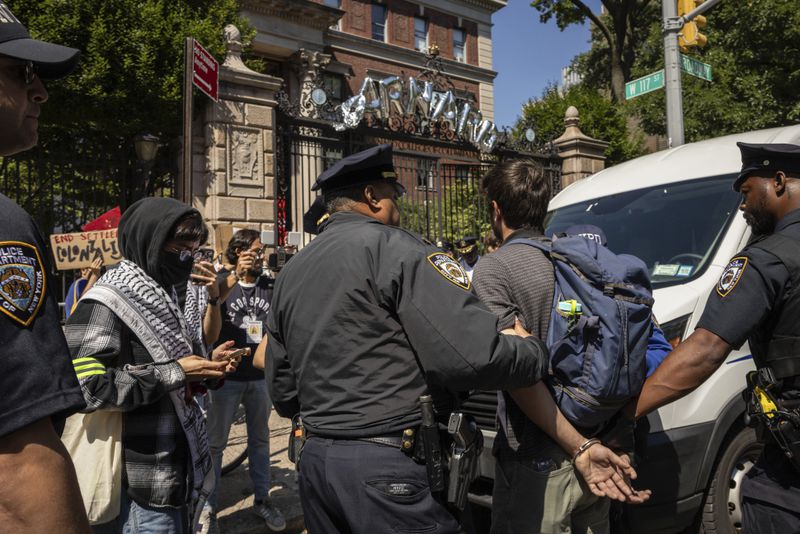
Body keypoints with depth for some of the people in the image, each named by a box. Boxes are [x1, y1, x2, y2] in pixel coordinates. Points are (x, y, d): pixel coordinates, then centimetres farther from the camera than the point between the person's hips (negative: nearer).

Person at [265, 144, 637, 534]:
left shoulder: (289, 273, 12)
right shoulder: (393, 248, -12)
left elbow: (283, 395, 17)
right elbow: (471, 354, -23)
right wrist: (539, 352, -5)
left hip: (314, 459, 8)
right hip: (387, 466, -7)